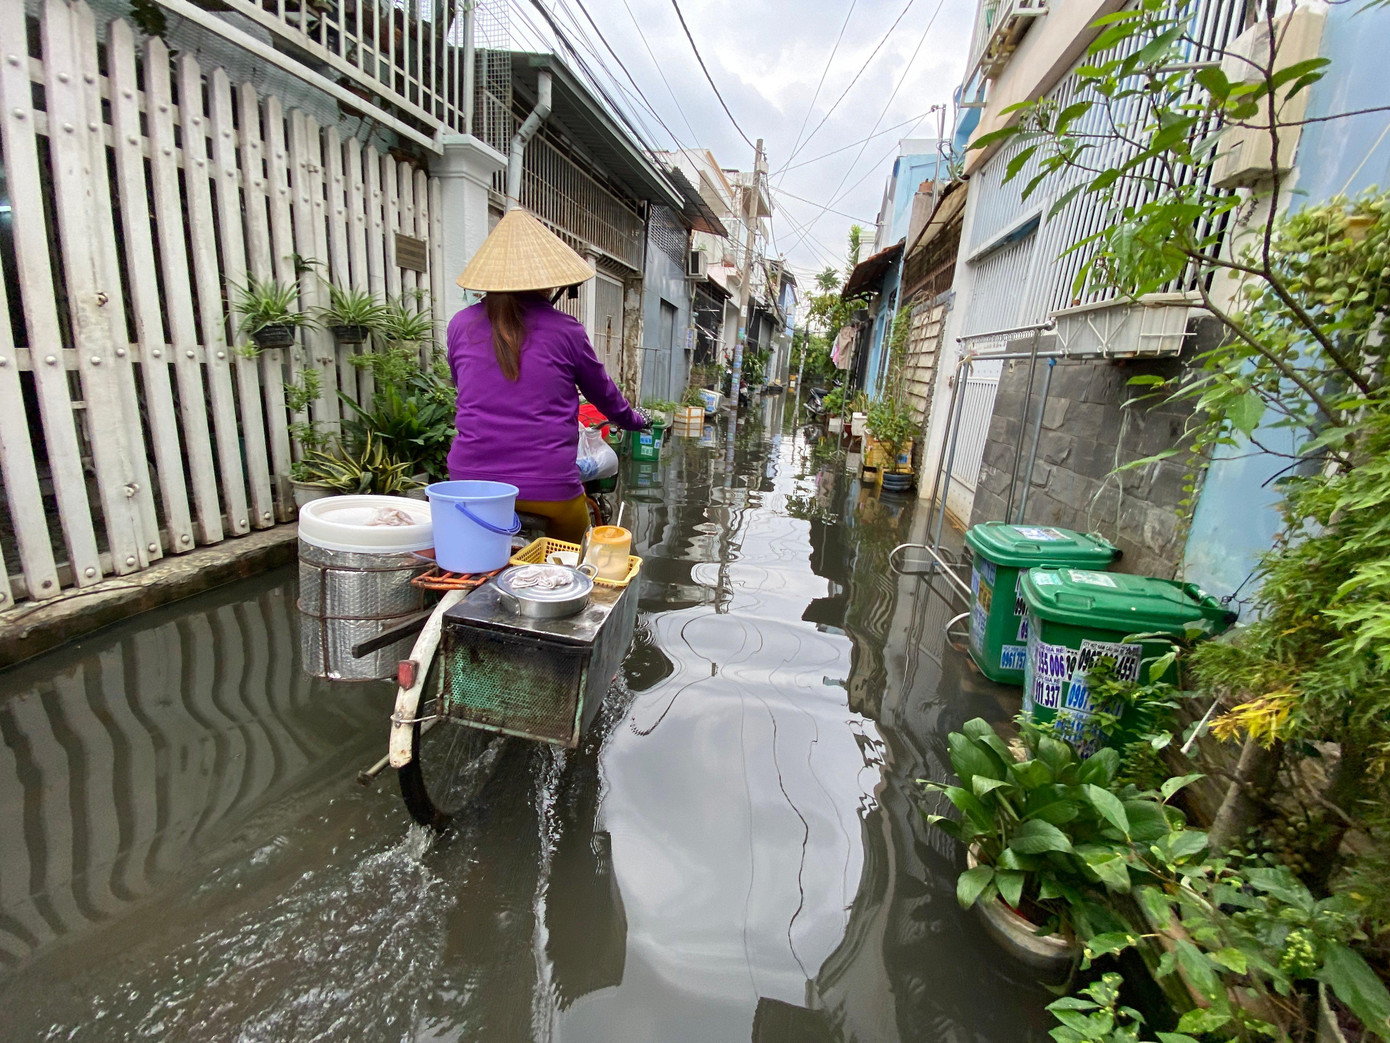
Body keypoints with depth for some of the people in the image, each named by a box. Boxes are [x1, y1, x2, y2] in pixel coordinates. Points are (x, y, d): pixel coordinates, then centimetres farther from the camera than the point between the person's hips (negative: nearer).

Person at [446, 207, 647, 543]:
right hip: (547, 486, -2)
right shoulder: (564, 330, -3)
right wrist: (635, 421, 32)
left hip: (470, 478, 3)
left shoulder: (461, 325, 4)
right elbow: (603, 393, 12)